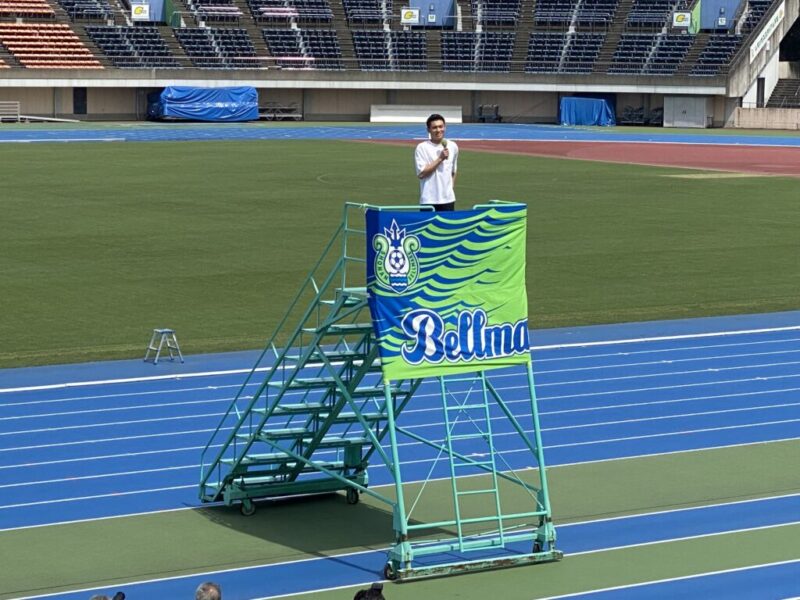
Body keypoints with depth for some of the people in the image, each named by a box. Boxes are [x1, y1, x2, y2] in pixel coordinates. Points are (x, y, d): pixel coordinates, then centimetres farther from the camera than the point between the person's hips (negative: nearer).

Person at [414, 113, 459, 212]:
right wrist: (440, 159, -16)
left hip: (448, 199, 4)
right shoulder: (422, 148, -6)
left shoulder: (453, 146, 8)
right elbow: (421, 173, -14)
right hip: (429, 200, -4)